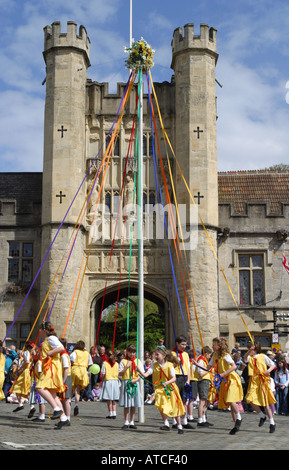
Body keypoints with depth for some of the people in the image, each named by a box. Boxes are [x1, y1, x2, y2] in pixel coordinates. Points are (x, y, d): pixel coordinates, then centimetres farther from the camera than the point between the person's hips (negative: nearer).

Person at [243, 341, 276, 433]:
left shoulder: (263, 357, 4)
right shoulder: (250, 358, 10)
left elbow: (273, 365, 8)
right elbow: (244, 358, -13)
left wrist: (268, 370, -12)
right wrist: (249, 350, -28)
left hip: (263, 381, -3)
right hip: (253, 381, 3)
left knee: (265, 403, -3)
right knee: (251, 400, -13)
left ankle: (272, 423, 9)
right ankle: (262, 416, 12)